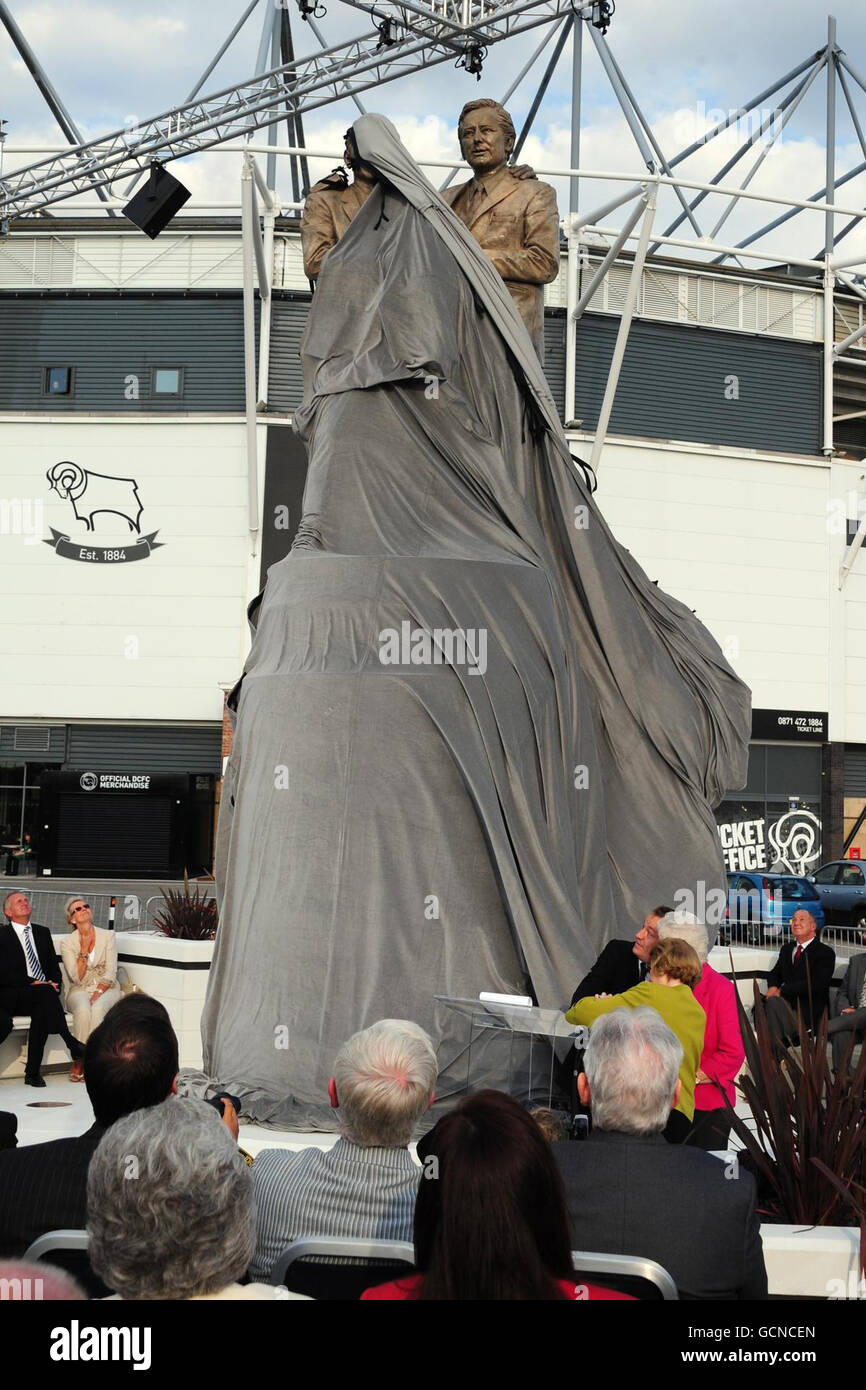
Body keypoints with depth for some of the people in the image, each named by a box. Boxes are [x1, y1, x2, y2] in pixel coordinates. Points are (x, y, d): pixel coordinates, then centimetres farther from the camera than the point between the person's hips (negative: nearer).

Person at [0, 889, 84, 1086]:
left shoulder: (43, 933, 20)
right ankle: (71, 1043, -35)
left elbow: (54, 966, 18)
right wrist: (32, 983, -19)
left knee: (42, 1013, -33)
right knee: (46, 993, -36)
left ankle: (32, 1073, -32)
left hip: (40, 997, 4)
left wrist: (54, 983, -5)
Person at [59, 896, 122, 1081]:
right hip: (80, 990, 0)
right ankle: (79, 1060, -27)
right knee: (83, 1010, -35)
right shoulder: (67, 942, 3)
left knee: (97, 1008, -34)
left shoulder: (108, 937, 4)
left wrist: (98, 992, -17)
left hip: (106, 988, 0)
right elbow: (76, 977, -6)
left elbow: (110, 972, -2)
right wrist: (84, 949, -11)